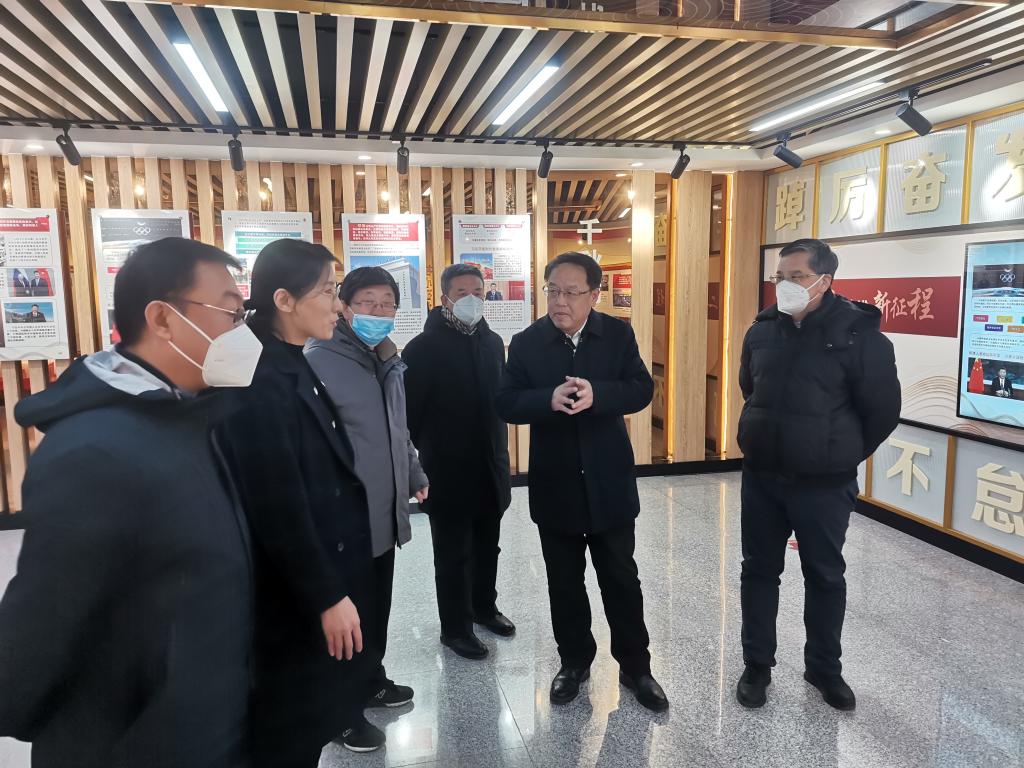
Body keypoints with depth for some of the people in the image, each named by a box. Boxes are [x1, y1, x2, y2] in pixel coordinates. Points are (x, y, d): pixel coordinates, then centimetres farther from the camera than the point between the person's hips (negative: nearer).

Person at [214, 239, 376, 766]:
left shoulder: (293, 368, 7)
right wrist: (327, 596, -18)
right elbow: (279, 508, -24)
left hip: (319, 580, 9)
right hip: (294, 598, -9)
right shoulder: (260, 381, -23)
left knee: (307, 725, 23)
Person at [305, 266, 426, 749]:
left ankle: (371, 681, 40)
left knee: (377, 606, 20)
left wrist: (414, 475, 24)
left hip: (384, 512, 7)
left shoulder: (387, 360, 10)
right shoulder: (318, 361, -16)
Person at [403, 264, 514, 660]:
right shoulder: (424, 347, -12)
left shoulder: (493, 342, 7)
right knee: (453, 554, 7)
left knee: (487, 546, 19)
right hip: (448, 472, -6)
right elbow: (409, 413, -12)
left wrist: (501, 454, 13)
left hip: (490, 467, 6)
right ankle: (455, 627, 23)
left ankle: (484, 606, 39)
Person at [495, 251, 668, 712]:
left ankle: (634, 666, 28)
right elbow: (507, 404, -9)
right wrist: (550, 399, -29)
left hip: (609, 480, 0)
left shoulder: (618, 335, -2)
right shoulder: (526, 343, -4)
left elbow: (642, 390, -9)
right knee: (564, 582, 14)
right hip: (554, 483, 1)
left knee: (621, 578, 11)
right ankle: (574, 662, 32)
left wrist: (597, 394, -28)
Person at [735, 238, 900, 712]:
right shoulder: (763, 329, 0)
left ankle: (824, 668, 33)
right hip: (761, 477, 4)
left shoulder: (857, 333, -14)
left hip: (823, 484, -3)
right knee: (759, 571, 12)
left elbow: (883, 410, -7)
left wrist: (843, 455, 3)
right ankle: (757, 666, 28)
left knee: (825, 576, 13)